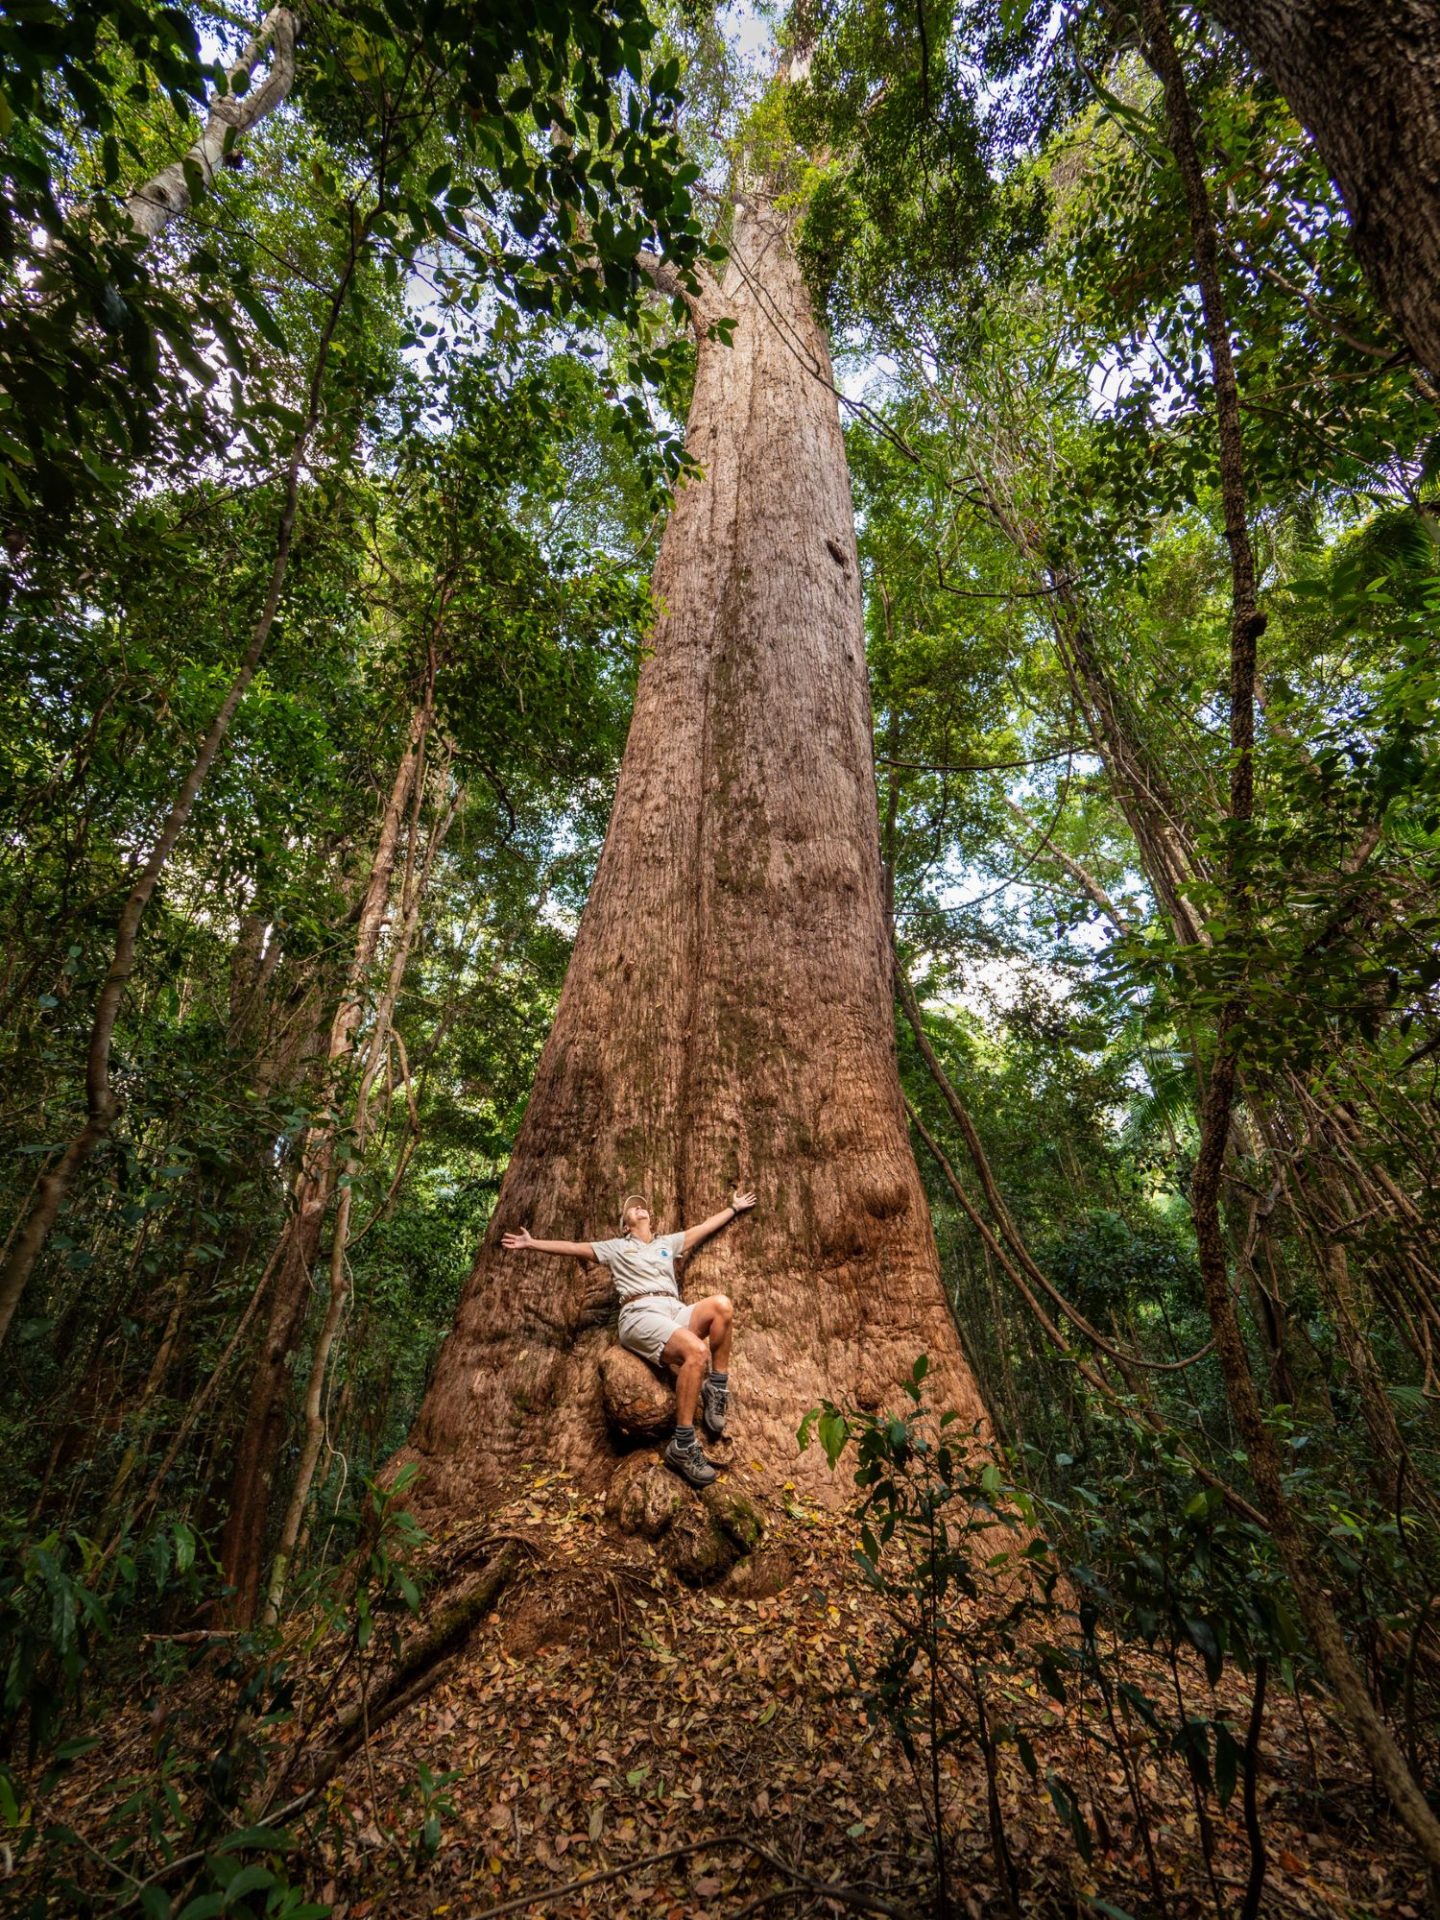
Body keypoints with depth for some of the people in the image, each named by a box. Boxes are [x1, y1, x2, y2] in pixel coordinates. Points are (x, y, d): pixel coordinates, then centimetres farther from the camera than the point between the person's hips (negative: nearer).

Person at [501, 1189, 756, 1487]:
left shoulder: (669, 1242, 32)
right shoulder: (617, 1247, 23)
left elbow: (707, 1225, 39)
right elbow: (572, 1247, 19)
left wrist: (734, 1207, 43)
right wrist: (532, 1244, 11)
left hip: (676, 1312, 4)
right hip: (640, 1315, -4)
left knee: (721, 1303, -30)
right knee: (695, 1350, -35)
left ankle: (717, 1389, -14)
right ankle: (682, 1445, -28)